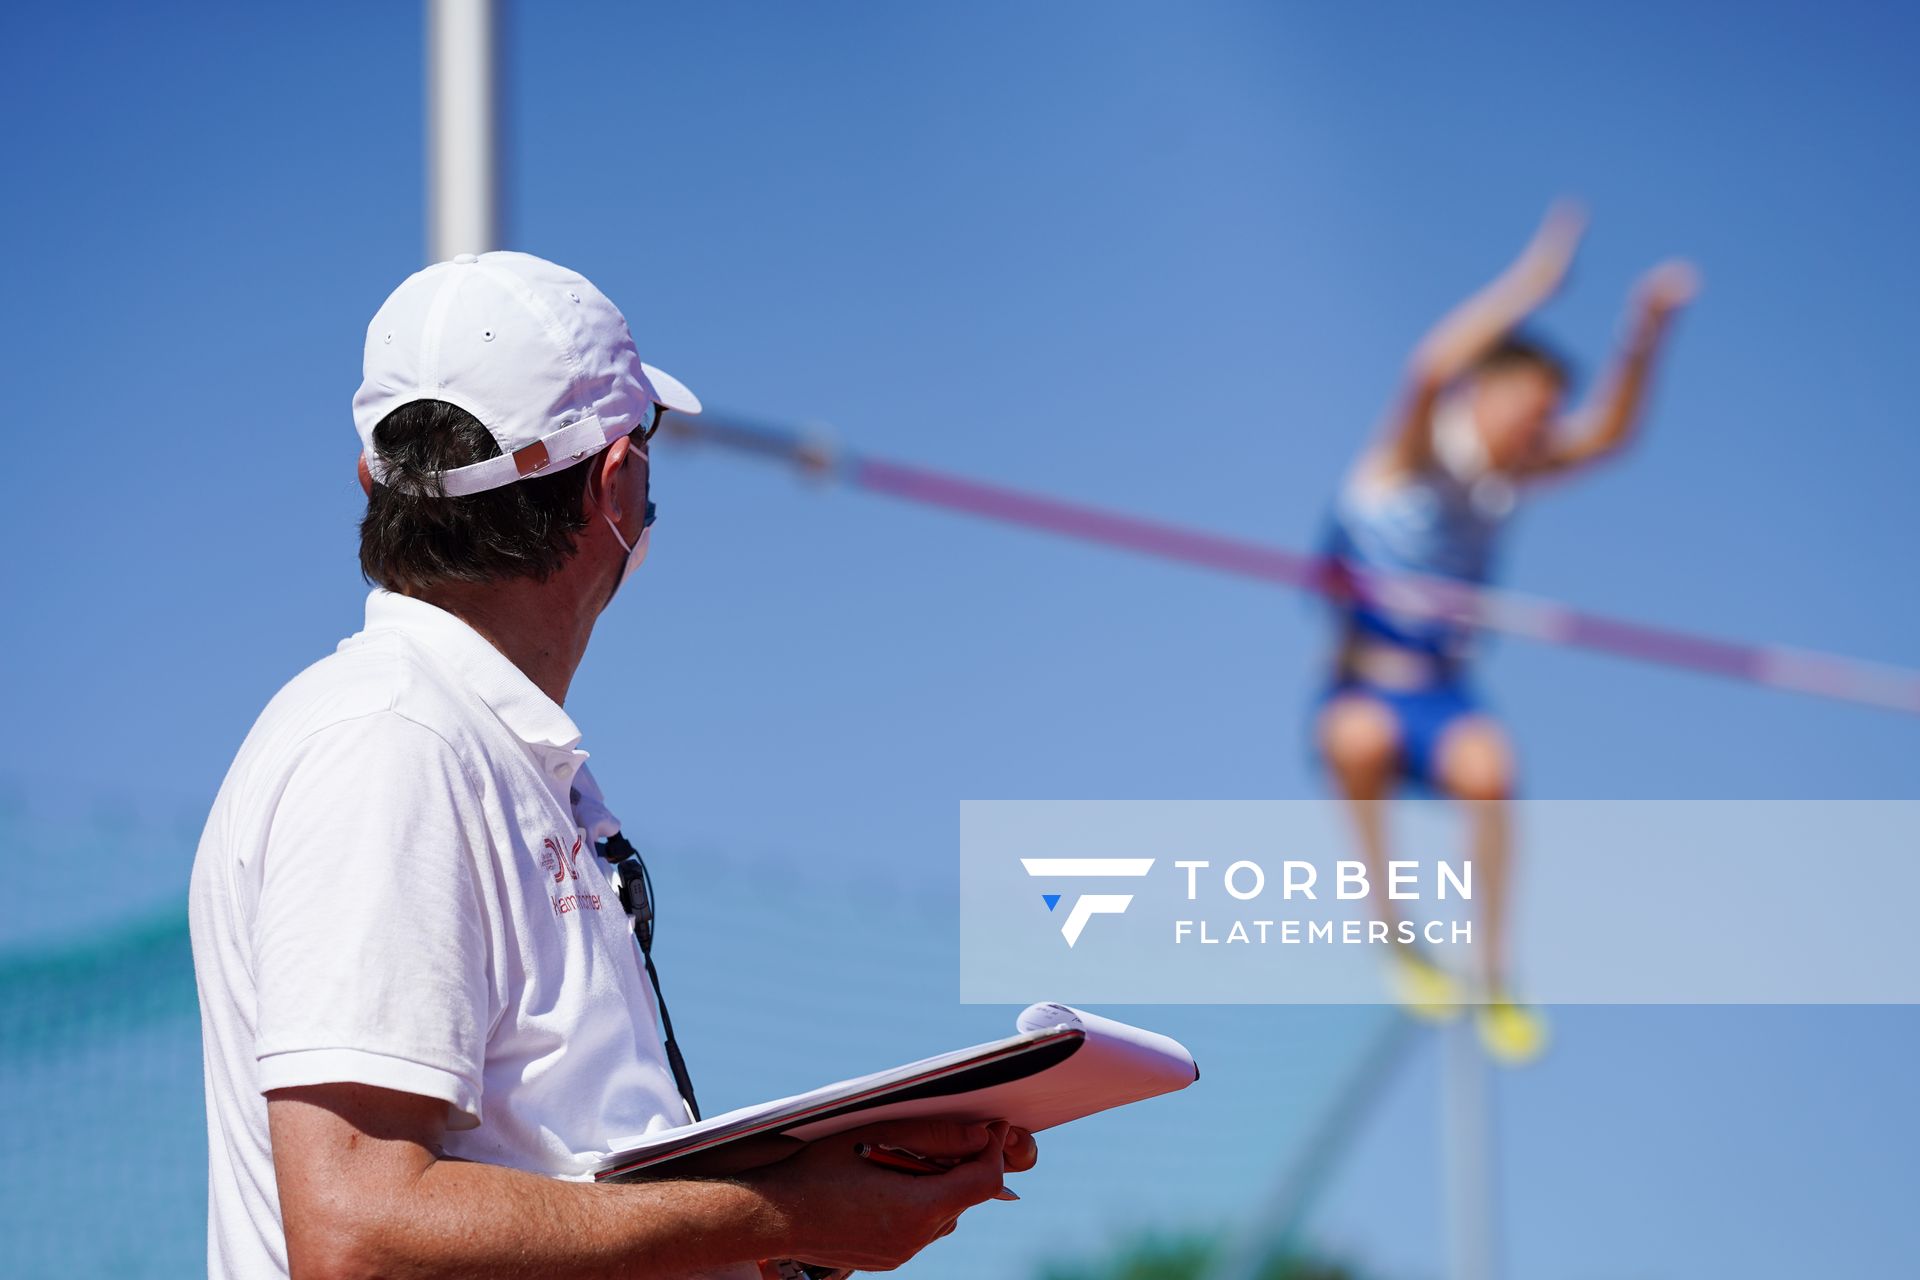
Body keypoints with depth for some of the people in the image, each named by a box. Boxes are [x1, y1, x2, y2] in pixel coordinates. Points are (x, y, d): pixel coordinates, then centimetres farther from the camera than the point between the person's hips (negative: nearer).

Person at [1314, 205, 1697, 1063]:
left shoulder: (1509, 474, 5)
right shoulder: (1412, 453, -9)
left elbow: (1606, 434, -4)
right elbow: (1432, 370, -28)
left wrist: (1648, 331, -17)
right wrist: (1528, 283, -32)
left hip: (1443, 693, 3)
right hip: (1358, 688, -3)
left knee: (1483, 767, -30)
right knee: (1362, 740, -39)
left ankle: (1492, 975, -20)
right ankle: (1392, 929, -24)